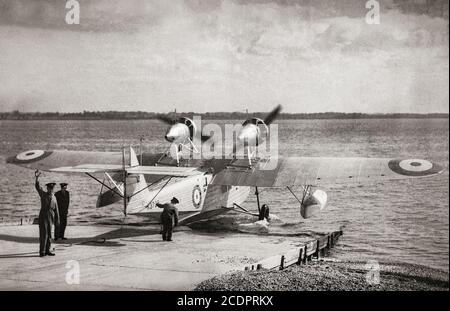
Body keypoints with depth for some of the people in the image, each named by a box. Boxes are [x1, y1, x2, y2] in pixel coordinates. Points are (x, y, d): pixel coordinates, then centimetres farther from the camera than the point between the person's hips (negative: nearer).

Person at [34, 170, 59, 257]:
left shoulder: (54, 197, 13)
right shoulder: (43, 194, 2)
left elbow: (56, 209, 16)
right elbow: (37, 187, -13)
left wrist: (57, 219, 15)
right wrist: (37, 178, -28)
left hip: (50, 217, 4)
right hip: (43, 216, -4)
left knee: (49, 234, 8)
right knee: (43, 234, -8)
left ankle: (47, 250, 16)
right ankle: (42, 251, -5)